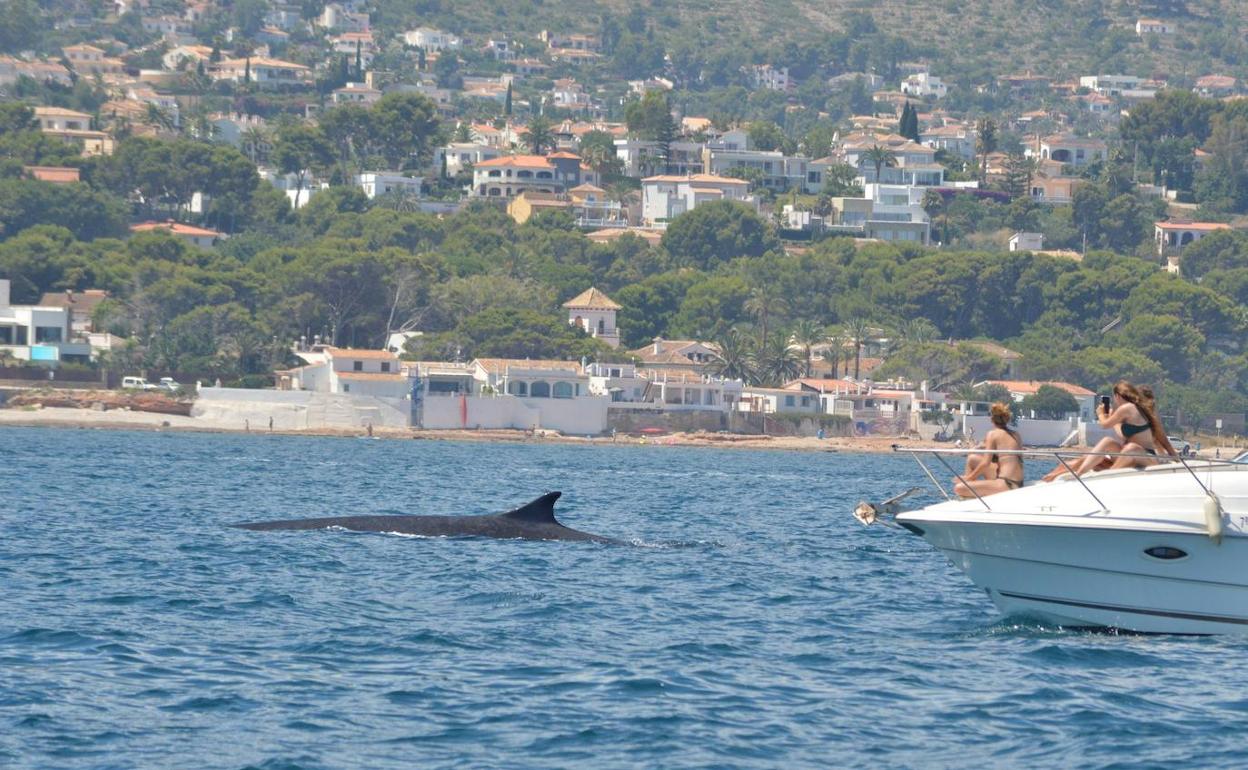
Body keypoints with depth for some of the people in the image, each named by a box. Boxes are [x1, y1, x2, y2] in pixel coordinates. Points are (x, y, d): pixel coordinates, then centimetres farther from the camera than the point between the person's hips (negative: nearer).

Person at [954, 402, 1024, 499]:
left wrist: (969, 478, 5)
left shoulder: (993, 434, -5)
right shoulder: (1016, 435, 14)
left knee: (958, 488, -11)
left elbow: (985, 464, -9)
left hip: (1005, 484, -8)